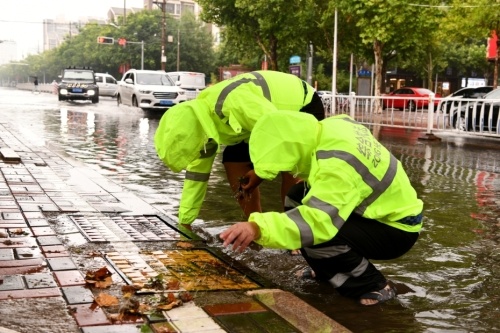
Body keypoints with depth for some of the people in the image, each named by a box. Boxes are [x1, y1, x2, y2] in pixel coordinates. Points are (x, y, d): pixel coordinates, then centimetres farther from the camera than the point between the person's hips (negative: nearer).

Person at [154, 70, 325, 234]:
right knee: (233, 160, -1)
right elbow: (197, 171, -2)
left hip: (304, 106, -8)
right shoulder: (200, 116, -9)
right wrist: (184, 223, 2)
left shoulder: (234, 103, -40)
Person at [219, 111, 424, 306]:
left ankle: (373, 286, -7)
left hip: (397, 227, -9)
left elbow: (317, 221, -48)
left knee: (314, 236, -30)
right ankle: (329, 269, 18)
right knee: (297, 197, 4)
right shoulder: (331, 125, -7)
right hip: (383, 207, 9)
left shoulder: (338, 164, -35)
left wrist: (258, 228, -57)